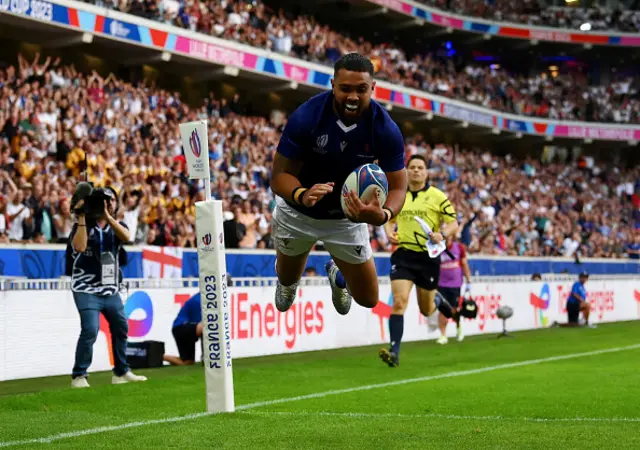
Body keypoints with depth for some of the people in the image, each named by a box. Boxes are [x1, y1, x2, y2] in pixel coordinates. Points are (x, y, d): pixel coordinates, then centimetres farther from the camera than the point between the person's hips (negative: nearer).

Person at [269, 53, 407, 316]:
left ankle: (337, 274, 45)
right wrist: (301, 194, -49)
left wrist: (383, 214, -45)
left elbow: (397, 187, -21)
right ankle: (287, 280, 65)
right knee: (287, 280, 24)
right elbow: (280, 175, -26)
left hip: (348, 216, 1)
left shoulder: (386, 130, -27)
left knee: (368, 300, 9)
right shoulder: (305, 117, -31)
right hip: (297, 212, -1)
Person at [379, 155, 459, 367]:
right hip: (403, 255, 1)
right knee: (399, 302, -17)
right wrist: (389, 232, 1)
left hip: (428, 256, -1)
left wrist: (442, 234, -20)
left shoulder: (437, 196, -2)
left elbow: (454, 223, 0)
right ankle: (394, 352, -17)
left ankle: (437, 301, 50)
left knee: (426, 310, 12)